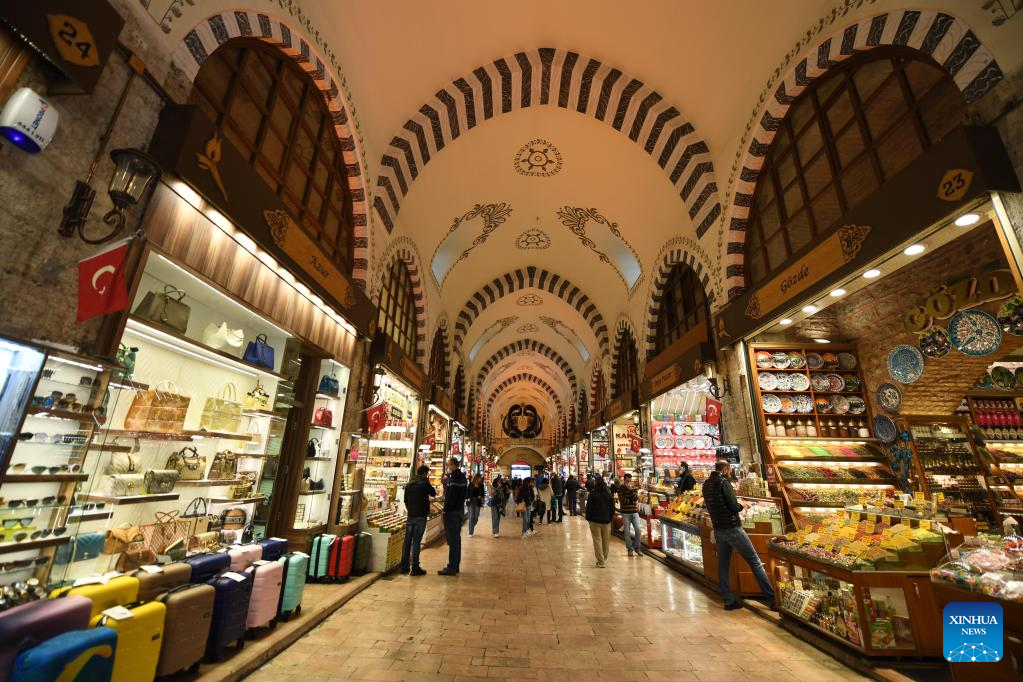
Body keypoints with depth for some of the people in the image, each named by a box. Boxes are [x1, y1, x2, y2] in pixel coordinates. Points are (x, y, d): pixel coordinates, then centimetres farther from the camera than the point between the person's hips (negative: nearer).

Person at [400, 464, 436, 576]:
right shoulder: (424, 483, -11)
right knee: (416, 541, -3)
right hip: (421, 516, -6)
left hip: (410, 515, 6)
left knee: (407, 540, 11)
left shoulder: (408, 484, 9)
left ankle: (404, 566, 17)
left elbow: (405, 500, 16)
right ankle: (415, 568, 2)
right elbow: (433, 493, 3)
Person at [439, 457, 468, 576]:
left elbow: (450, 496, -22)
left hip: (452, 511, -10)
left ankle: (452, 567, 2)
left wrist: (446, 509, -15)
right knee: (456, 538, 15)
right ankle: (455, 565, 23)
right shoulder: (462, 477, 12)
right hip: (460, 510, 10)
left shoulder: (454, 478, -18)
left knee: (452, 539, -3)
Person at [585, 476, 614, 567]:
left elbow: (589, 507, -11)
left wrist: (588, 518, 1)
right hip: (606, 520, 4)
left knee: (597, 540, 1)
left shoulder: (593, 493, -13)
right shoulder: (608, 493, 1)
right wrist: (610, 517, 14)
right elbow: (612, 507, 6)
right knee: (606, 540, 15)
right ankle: (604, 559, 26)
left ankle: (601, 561, -2)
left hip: (595, 520, -4)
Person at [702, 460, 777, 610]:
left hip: (718, 529, 7)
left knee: (723, 565, 10)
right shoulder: (724, 482, -13)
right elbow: (734, 507, -16)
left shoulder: (706, 484, 8)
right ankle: (772, 599, 7)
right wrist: (742, 506, 6)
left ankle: (729, 601, 15)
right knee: (755, 562, 3)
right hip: (732, 528, -7)